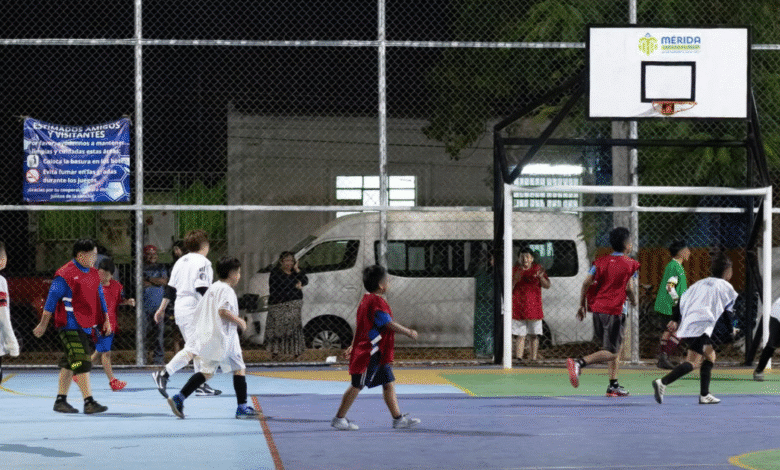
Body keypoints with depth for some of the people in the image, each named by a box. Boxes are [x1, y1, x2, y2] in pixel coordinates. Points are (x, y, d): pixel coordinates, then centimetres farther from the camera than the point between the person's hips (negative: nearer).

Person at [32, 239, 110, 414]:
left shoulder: (93, 274, 13)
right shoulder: (65, 275, -12)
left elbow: (100, 297, 23)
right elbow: (52, 299, -9)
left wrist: (106, 320, 19)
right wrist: (43, 324, -6)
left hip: (86, 326, 8)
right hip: (70, 326, -8)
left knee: (69, 364, 13)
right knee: (82, 363, -14)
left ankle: (60, 401, 19)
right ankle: (89, 402, -16)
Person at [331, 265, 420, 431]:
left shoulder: (367, 300, 14)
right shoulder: (377, 302, -18)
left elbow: (359, 325, 21)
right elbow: (389, 324, -19)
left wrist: (353, 346, 27)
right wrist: (409, 332, -7)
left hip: (379, 354, 10)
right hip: (370, 354, -10)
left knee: (389, 383, 9)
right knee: (357, 385, -3)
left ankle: (398, 418, 10)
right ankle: (339, 418, 3)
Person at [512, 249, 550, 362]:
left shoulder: (537, 268, 7)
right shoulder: (515, 270, 6)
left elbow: (547, 286, 6)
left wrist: (541, 277, -13)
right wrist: (515, 280, -13)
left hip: (534, 308, 1)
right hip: (518, 308, -1)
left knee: (534, 335, 1)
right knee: (520, 336, -5)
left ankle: (533, 358, 6)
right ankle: (518, 358, -8)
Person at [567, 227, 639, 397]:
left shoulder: (601, 261, 11)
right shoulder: (630, 264, -3)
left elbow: (586, 283, 3)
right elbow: (628, 288, -9)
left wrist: (582, 305, 11)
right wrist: (634, 301, 12)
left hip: (597, 308, 7)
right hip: (614, 311, -7)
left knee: (615, 347, 20)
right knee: (610, 353, -8)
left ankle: (613, 386, 19)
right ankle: (578, 363, -30)